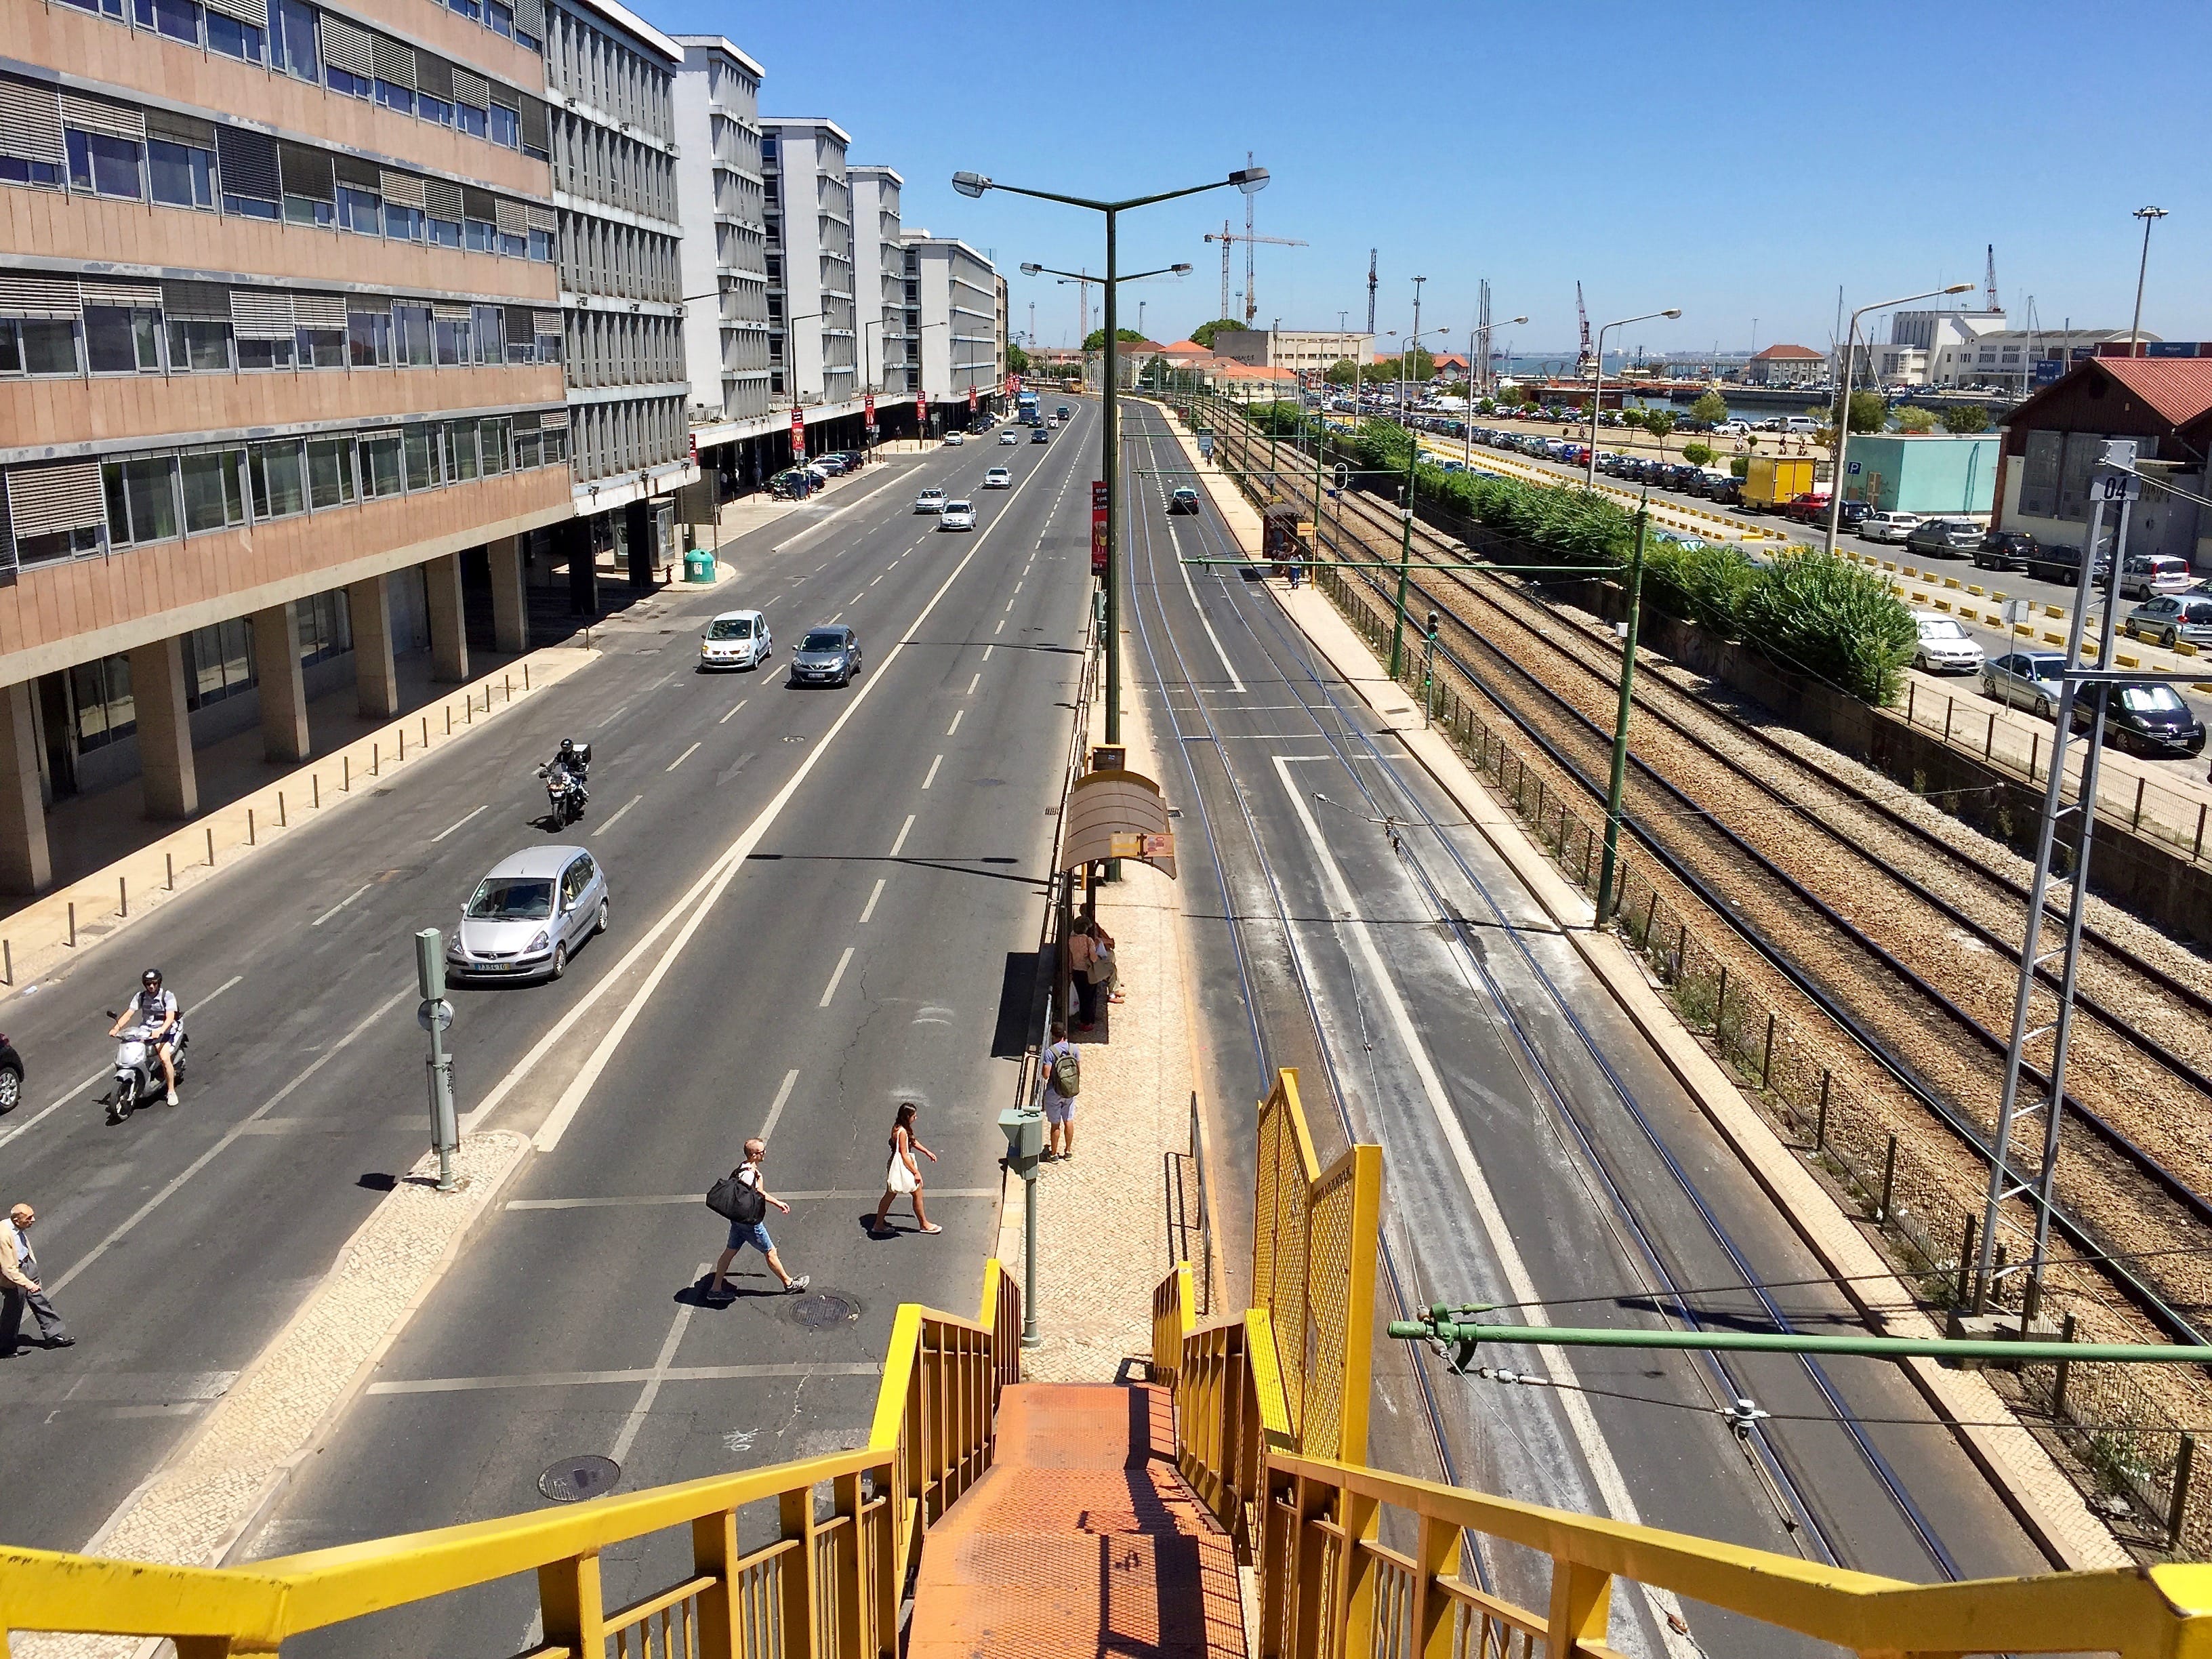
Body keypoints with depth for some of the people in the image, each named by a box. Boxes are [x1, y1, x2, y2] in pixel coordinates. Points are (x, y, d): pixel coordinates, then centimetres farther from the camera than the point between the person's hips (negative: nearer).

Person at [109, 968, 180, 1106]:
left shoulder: (167, 997, -9)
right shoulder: (140, 997, 5)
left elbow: (170, 1017, -21)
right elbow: (129, 1013, -4)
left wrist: (160, 1031, -38)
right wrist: (116, 1028, -21)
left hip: (165, 1031, -5)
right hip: (145, 1031, 5)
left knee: (164, 1058, -26)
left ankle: (171, 1091, -15)